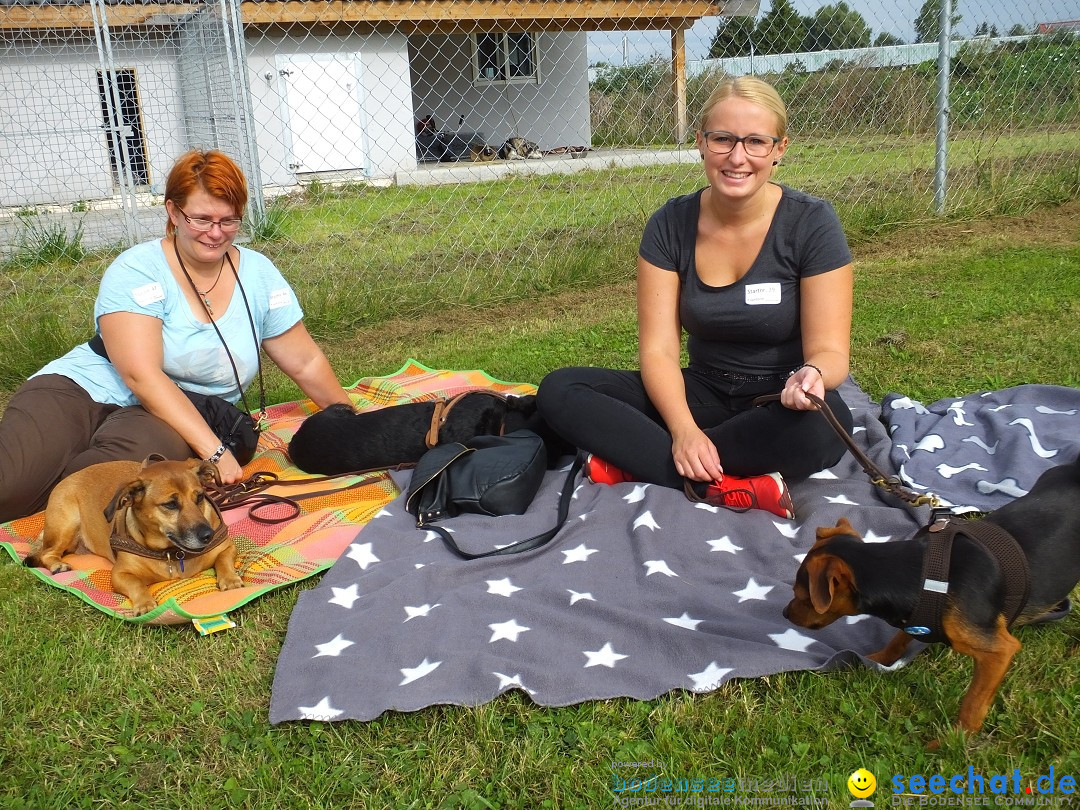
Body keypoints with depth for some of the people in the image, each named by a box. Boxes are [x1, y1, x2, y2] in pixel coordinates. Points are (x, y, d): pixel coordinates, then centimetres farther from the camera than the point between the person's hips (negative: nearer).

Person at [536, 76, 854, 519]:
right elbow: (659, 350, -10)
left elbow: (829, 350, -13)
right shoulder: (670, 225, -6)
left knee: (824, 423, -39)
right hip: (704, 395, 3)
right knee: (559, 391, -16)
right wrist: (683, 429, -28)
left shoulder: (812, 222, -12)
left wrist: (812, 376, -38)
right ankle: (728, 487, -28)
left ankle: (635, 461, -23)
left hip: (780, 405, -2)